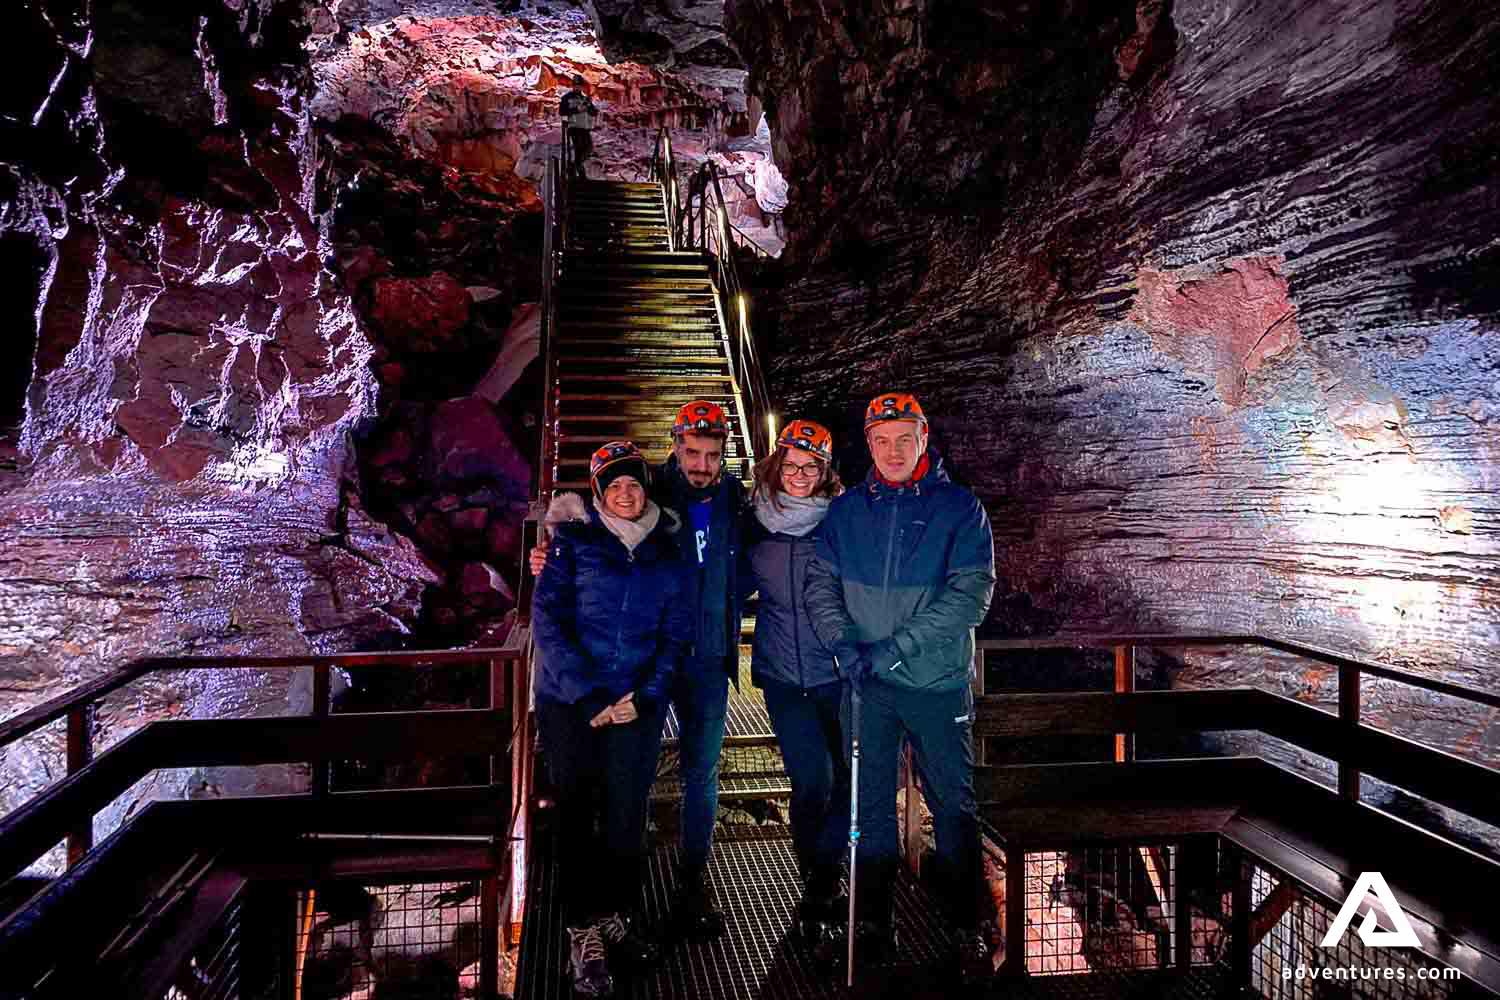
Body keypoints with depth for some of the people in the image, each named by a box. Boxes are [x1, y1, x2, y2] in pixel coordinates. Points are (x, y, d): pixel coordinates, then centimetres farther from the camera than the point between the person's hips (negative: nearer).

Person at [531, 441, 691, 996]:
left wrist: (648, 694, -7)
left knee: (627, 812, 7)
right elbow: (547, 618, -9)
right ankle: (585, 932, 15)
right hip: (569, 702, -2)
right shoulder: (573, 540, -1)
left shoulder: (667, 552, 8)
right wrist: (587, 695, -16)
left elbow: (676, 633, 8)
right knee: (575, 811, 3)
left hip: (637, 704, 2)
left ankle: (618, 918, 26)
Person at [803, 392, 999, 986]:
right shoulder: (846, 511, 5)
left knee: (953, 806, 6)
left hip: (938, 684, -2)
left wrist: (893, 648, -19)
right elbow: (820, 586, 3)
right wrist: (847, 648, -14)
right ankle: (872, 923, 28)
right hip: (867, 686, 3)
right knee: (872, 803, 13)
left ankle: (971, 930, 22)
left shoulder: (959, 508, -4)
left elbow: (971, 595, -14)